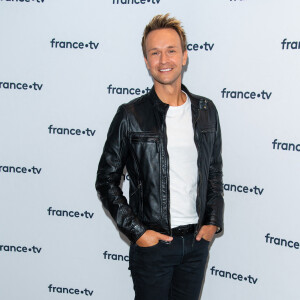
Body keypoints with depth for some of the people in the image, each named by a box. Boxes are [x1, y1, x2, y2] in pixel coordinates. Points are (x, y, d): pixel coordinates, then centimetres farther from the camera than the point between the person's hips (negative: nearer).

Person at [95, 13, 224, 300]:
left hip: (197, 241, 4)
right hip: (151, 242, -3)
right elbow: (106, 181, -5)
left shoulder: (206, 111, 2)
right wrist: (137, 231, -10)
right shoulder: (130, 115, -10)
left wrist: (213, 221, 3)